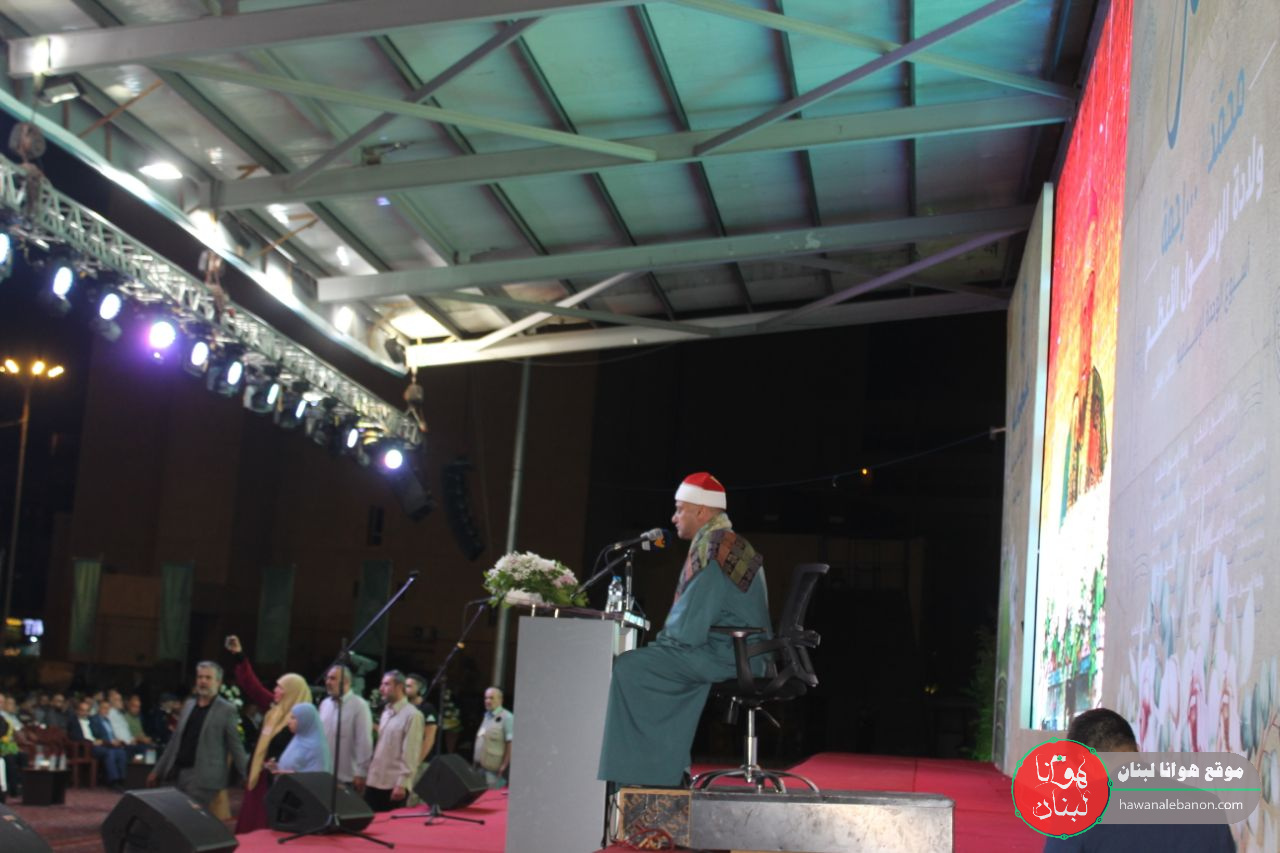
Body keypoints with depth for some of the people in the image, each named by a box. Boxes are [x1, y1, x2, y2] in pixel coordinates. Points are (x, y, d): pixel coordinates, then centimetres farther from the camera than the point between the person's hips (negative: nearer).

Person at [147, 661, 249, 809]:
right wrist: (158, 770, 18)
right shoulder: (188, 704, 13)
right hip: (179, 772, 7)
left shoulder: (227, 710, -4)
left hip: (203, 777, -6)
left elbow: (235, 746, -5)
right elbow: (175, 740, 18)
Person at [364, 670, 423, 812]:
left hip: (394, 785, -7)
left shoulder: (412, 715, -10)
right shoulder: (386, 712, 14)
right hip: (374, 781, 7)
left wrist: (402, 784, -16)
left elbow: (410, 755, -13)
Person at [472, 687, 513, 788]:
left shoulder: (507, 718, -11)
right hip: (481, 766, 8)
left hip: (494, 769, -8)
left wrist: (504, 765, -17)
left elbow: (510, 743, -15)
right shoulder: (486, 715, 15)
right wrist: (475, 761, 18)